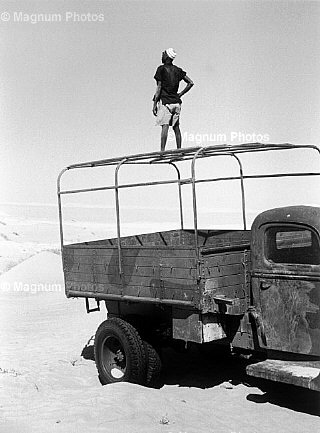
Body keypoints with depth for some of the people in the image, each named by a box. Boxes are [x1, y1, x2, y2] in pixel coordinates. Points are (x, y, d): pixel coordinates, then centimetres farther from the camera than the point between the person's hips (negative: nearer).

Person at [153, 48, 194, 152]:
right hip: (176, 102, 6)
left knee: (165, 126, -14)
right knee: (176, 127, 7)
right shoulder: (177, 70, 14)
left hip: (165, 101, -6)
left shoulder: (161, 69, -3)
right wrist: (180, 94, 14)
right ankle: (179, 150, 7)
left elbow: (159, 87, -8)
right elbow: (190, 83, 11)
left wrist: (154, 104, -7)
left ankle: (162, 150, -21)